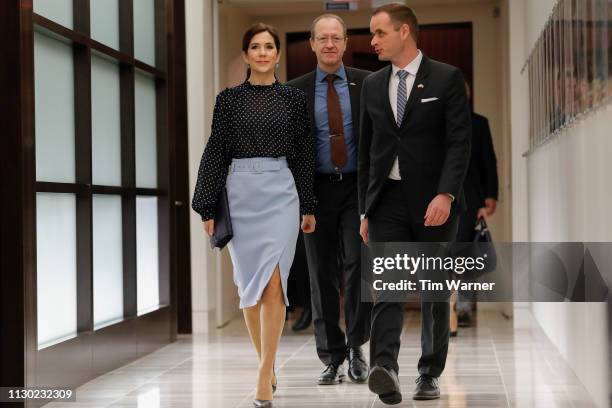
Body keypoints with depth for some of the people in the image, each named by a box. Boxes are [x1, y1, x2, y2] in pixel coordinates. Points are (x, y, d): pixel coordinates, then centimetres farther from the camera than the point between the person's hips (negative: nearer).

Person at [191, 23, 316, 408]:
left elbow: (304, 153, 8)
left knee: (273, 283, -12)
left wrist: (308, 207, 6)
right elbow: (216, 153, 5)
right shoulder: (229, 99, 7)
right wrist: (208, 209, 1)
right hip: (240, 193, 1)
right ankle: (267, 362, 25)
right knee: (250, 283, 7)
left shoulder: (294, 98, 7)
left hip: (281, 192, -1)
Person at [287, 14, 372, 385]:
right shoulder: (295, 91, 6)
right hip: (316, 190, 1)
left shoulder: (367, 83, 4)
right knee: (323, 274, 3)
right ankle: (332, 358, 12)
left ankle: (356, 347, 6)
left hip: (358, 188, -1)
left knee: (358, 265, -12)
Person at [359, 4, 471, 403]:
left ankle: (430, 374, 16)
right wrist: (365, 210, 12)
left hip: (434, 202, -3)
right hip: (388, 201, 3)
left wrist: (446, 194, -22)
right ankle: (385, 367, -24)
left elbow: (460, 142, -9)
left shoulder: (447, 79, -2)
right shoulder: (372, 85, 12)